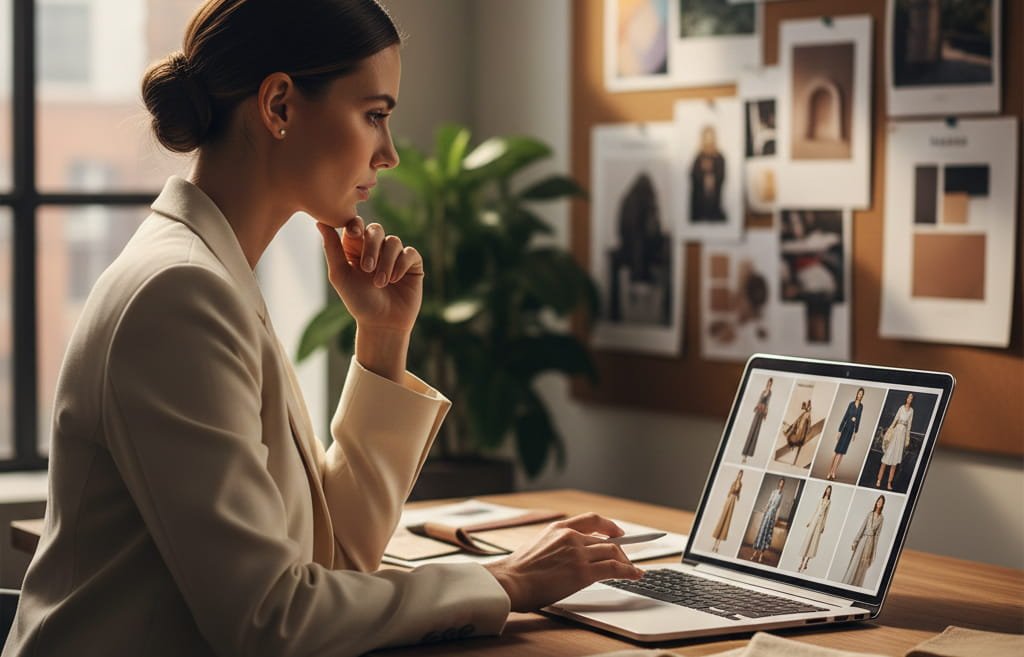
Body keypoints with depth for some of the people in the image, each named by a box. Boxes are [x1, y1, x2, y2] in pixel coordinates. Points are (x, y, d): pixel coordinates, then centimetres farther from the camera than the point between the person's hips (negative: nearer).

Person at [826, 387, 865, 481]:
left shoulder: (861, 406, 7)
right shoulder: (851, 404, -6)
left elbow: (858, 419, 13)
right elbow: (845, 417, -7)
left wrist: (855, 432, 14)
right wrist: (839, 431, -10)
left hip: (852, 430, 4)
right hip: (845, 428, -4)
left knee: (842, 452, 3)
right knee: (837, 451, -3)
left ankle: (833, 473, 4)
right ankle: (830, 472, 0)